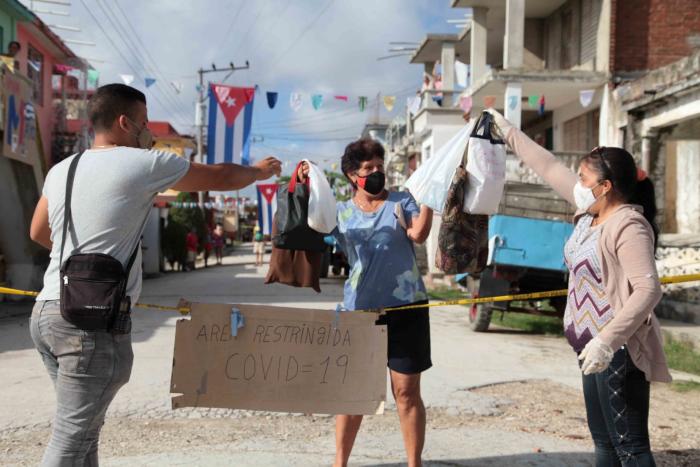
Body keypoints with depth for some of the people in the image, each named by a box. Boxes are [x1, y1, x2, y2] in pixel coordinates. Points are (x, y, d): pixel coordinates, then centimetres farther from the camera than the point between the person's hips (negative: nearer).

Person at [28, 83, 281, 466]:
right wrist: (259, 171, 25)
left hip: (47, 312, 8)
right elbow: (222, 178, 6)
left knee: (81, 427, 17)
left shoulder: (61, 171, 11)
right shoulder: (144, 164, -7)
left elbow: (38, 233, 27)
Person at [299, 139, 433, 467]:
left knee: (407, 391, 3)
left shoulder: (401, 201, 4)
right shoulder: (341, 212, 10)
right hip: (359, 310, 2)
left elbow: (419, 234, -13)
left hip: (406, 308, -1)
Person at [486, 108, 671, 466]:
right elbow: (551, 169, 18)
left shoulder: (628, 225, -19)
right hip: (596, 347, 10)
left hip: (619, 351, -10)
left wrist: (608, 340, -34)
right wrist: (510, 134, 25)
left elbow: (648, 289, -27)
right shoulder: (590, 212, 8)